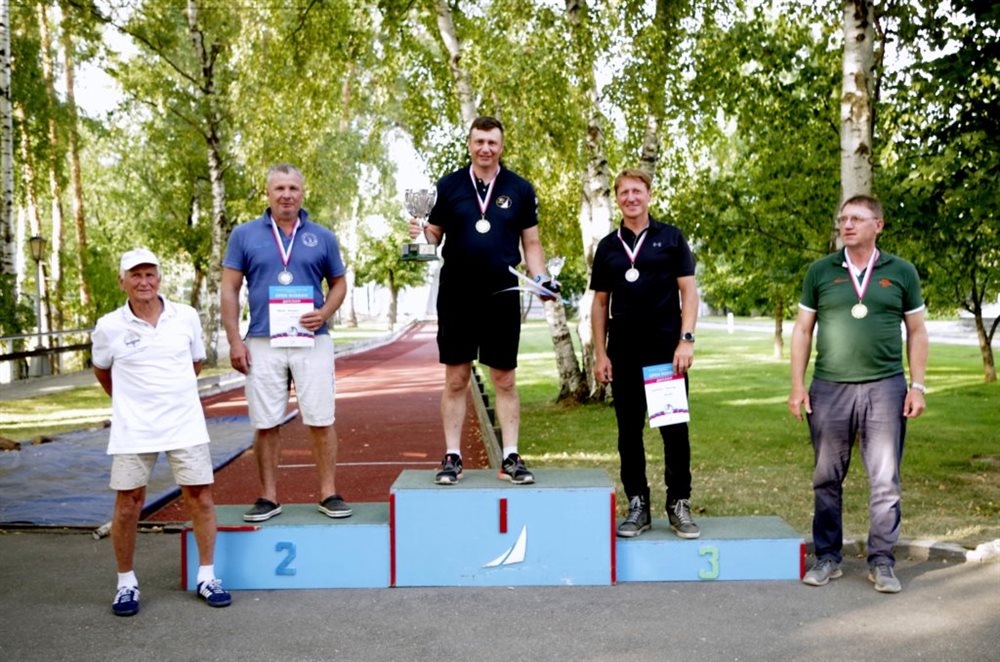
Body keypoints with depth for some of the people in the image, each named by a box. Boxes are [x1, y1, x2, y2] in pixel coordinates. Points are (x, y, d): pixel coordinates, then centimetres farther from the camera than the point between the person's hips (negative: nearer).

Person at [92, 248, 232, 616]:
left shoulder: (187, 317, 0)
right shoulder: (109, 328, -3)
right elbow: (102, 370, 15)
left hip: (186, 425, 1)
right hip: (133, 431, -1)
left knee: (200, 497, 1)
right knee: (127, 505, 3)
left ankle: (206, 577, 15)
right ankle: (126, 583, 20)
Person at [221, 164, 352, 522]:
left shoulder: (322, 237, 8)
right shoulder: (245, 235, 5)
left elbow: (338, 283, 15)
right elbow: (230, 290, 5)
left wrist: (325, 312, -6)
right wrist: (234, 341, -2)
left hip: (312, 341, 0)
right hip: (262, 344, 0)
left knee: (321, 420, 1)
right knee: (266, 424, 5)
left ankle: (329, 493, 11)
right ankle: (268, 497, 16)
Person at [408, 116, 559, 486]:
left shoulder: (520, 190, 4)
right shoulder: (449, 186, 4)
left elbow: (531, 244, 8)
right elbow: (435, 236, 8)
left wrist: (541, 279, -7)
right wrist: (419, 234, -15)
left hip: (502, 295, 0)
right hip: (456, 295, 0)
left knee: (505, 380, 5)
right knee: (455, 379, 5)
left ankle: (510, 458, 12)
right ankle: (452, 457, 13)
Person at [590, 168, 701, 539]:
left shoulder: (670, 238, 3)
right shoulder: (608, 247, 10)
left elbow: (688, 290, 1)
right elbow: (600, 303, 11)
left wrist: (686, 339, -10)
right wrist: (600, 353, 3)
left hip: (667, 349, -2)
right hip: (624, 354, 2)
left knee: (675, 428, 0)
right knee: (629, 432, 6)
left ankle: (679, 505, 11)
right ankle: (638, 506, 15)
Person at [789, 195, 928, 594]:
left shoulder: (901, 272, 5)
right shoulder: (820, 271, 5)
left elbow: (916, 332, 9)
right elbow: (803, 330, 7)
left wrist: (917, 386, 1)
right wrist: (798, 384, 1)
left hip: (885, 388, 0)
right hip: (829, 388, 1)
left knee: (885, 481, 3)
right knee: (827, 479, 7)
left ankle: (881, 561, 14)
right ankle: (827, 557, 18)